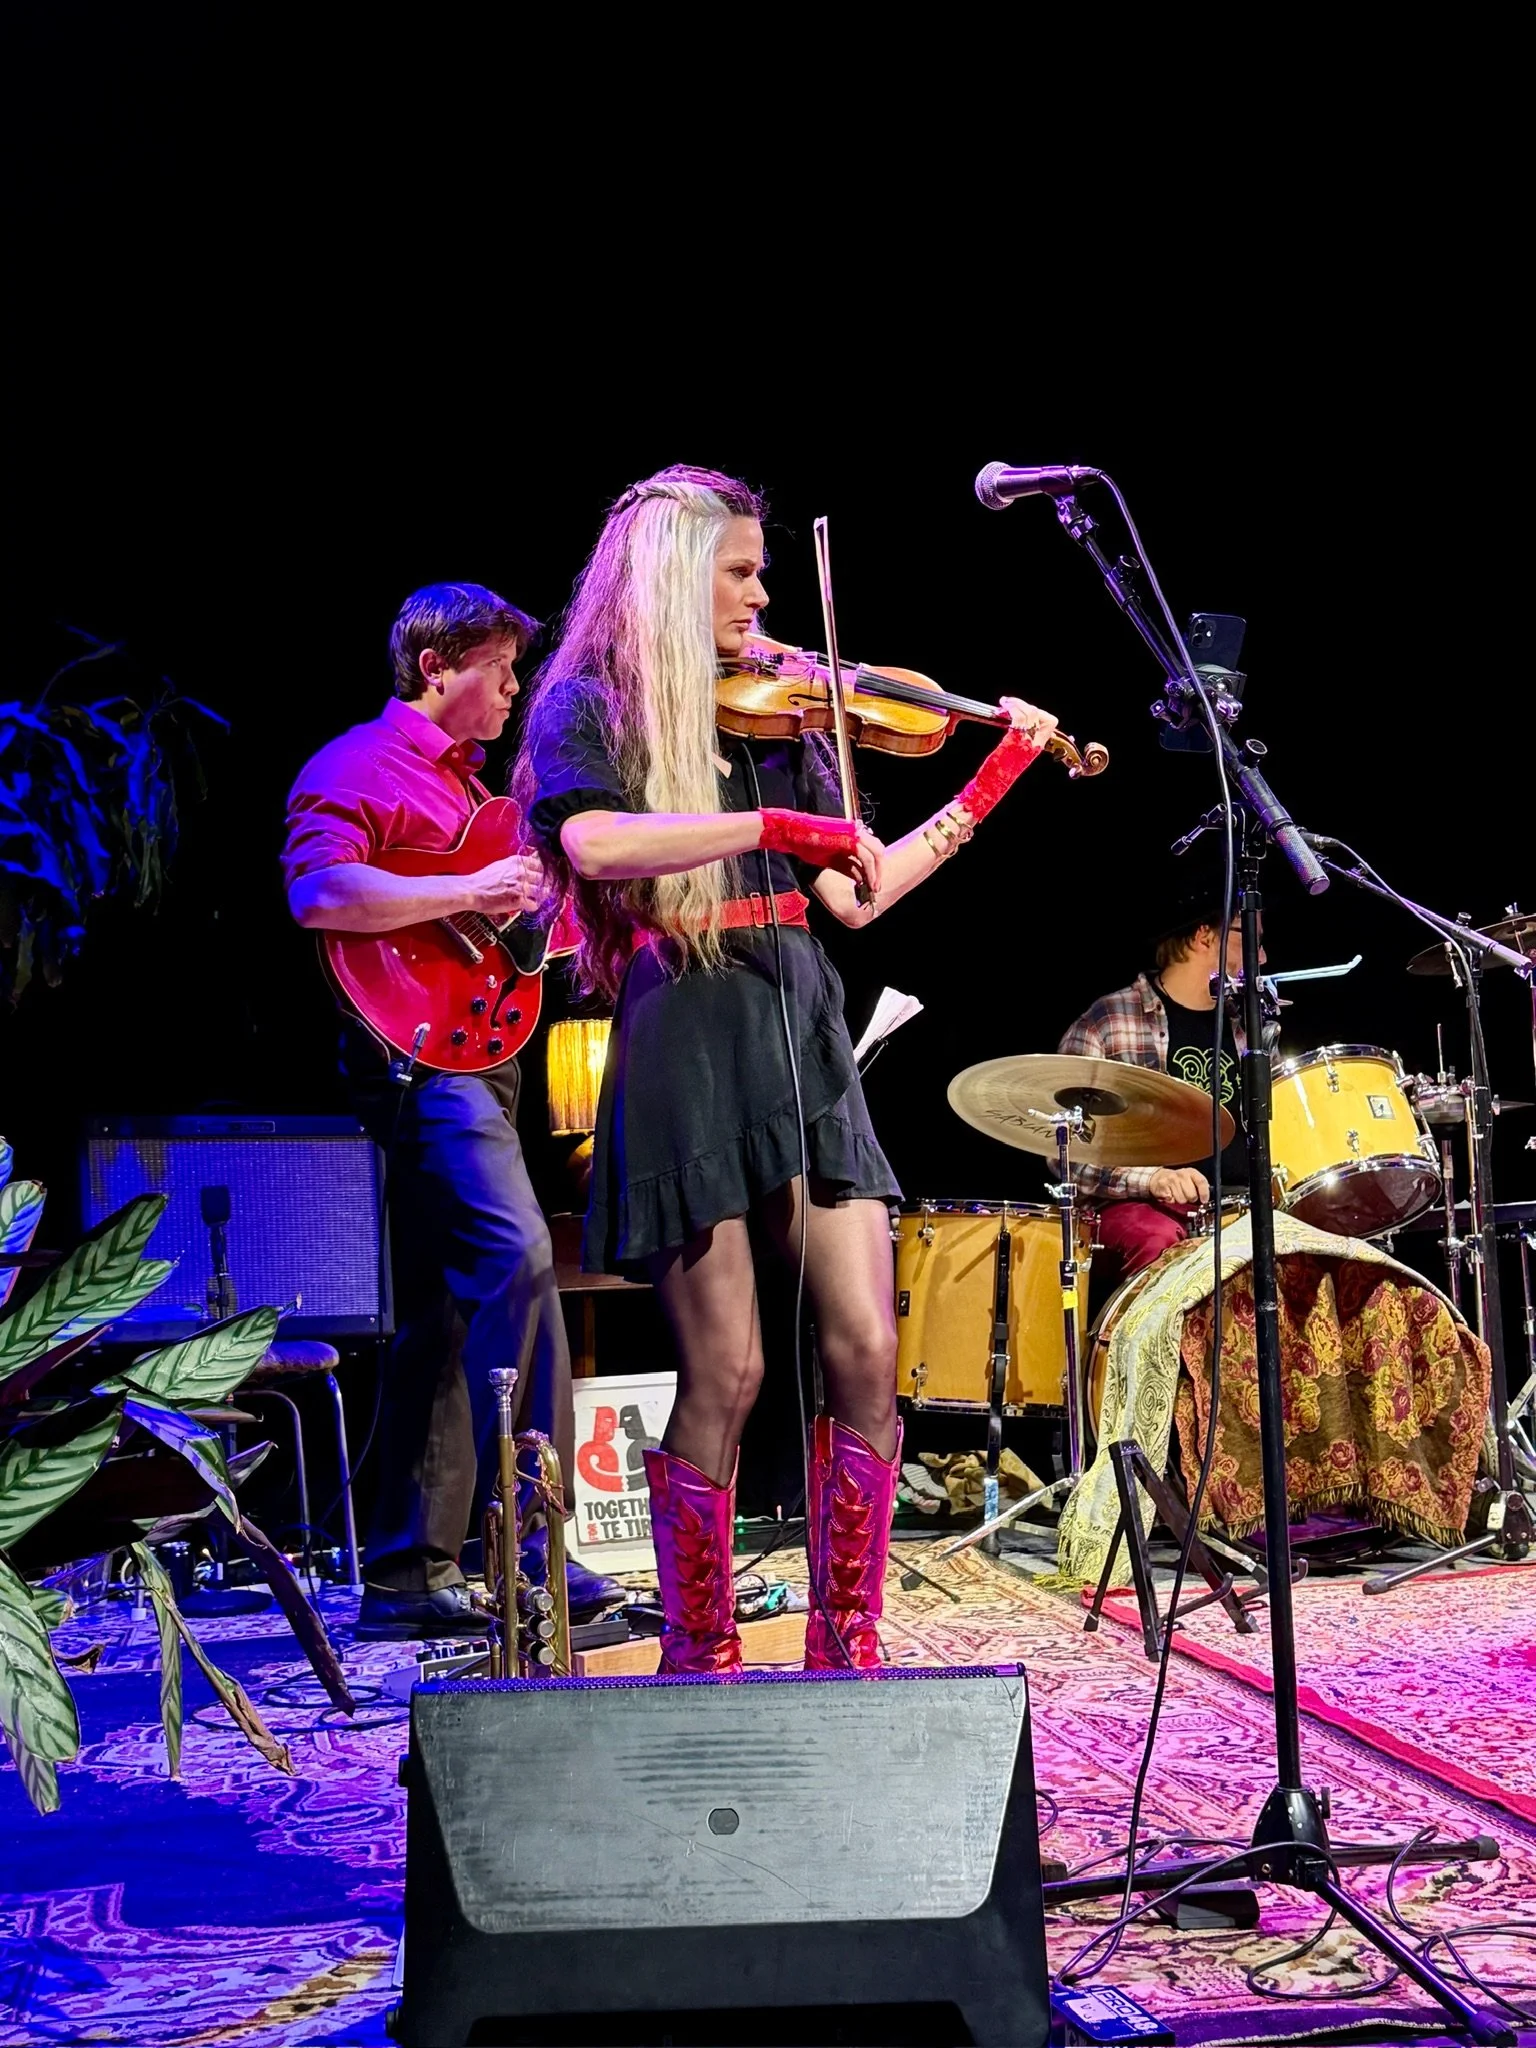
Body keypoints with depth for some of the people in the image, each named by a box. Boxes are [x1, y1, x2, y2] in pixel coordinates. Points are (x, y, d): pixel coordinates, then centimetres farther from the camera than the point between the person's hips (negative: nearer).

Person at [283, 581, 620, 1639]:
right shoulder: (358, 767, -5)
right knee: (517, 1256, -24)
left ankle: (409, 1574, 11)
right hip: (415, 1050, -10)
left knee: (445, 1315, 8)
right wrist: (470, 892, -24)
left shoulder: (467, 778, 24)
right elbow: (318, 891, -22)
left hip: (473, 1048, 10)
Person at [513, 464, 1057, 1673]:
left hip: (802, 1039, 5)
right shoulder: (586, 707, 0)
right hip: (685, 1041, -5)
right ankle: (700, 1657, 11)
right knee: (727, 1373, -4)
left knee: (867, 1355, -2)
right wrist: (773, 824, -26)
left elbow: (858, 895, 13)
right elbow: (593, 844, -22)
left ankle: (847, 1648, 10)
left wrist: (991, 787, 11)